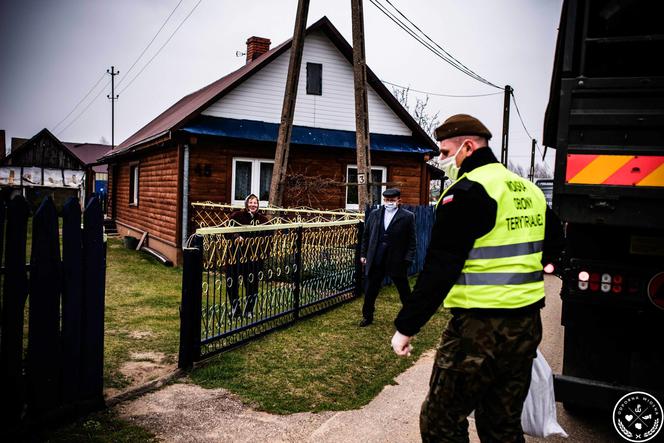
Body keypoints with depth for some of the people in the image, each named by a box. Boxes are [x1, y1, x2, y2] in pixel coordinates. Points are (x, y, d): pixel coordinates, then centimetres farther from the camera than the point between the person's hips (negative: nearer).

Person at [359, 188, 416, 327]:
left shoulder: (408, 217, -3)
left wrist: (408, 259, -10)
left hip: (397, 261, -3)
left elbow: (411, 240, -4)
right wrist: (363, 254, 9)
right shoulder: (374, 215, 8)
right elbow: (366, 236, 12)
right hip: (375, 261, 3)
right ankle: (367, 316, 26)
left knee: (404, 291, 9)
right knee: (370, 290, 10)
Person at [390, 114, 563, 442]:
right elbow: (552, 243, 25)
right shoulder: (530, 191, 12)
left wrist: (405, 327, -13)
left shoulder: (467, 191, -13)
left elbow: (439, 268, -18)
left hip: (479, 328, -8)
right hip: (527, 325, 9)